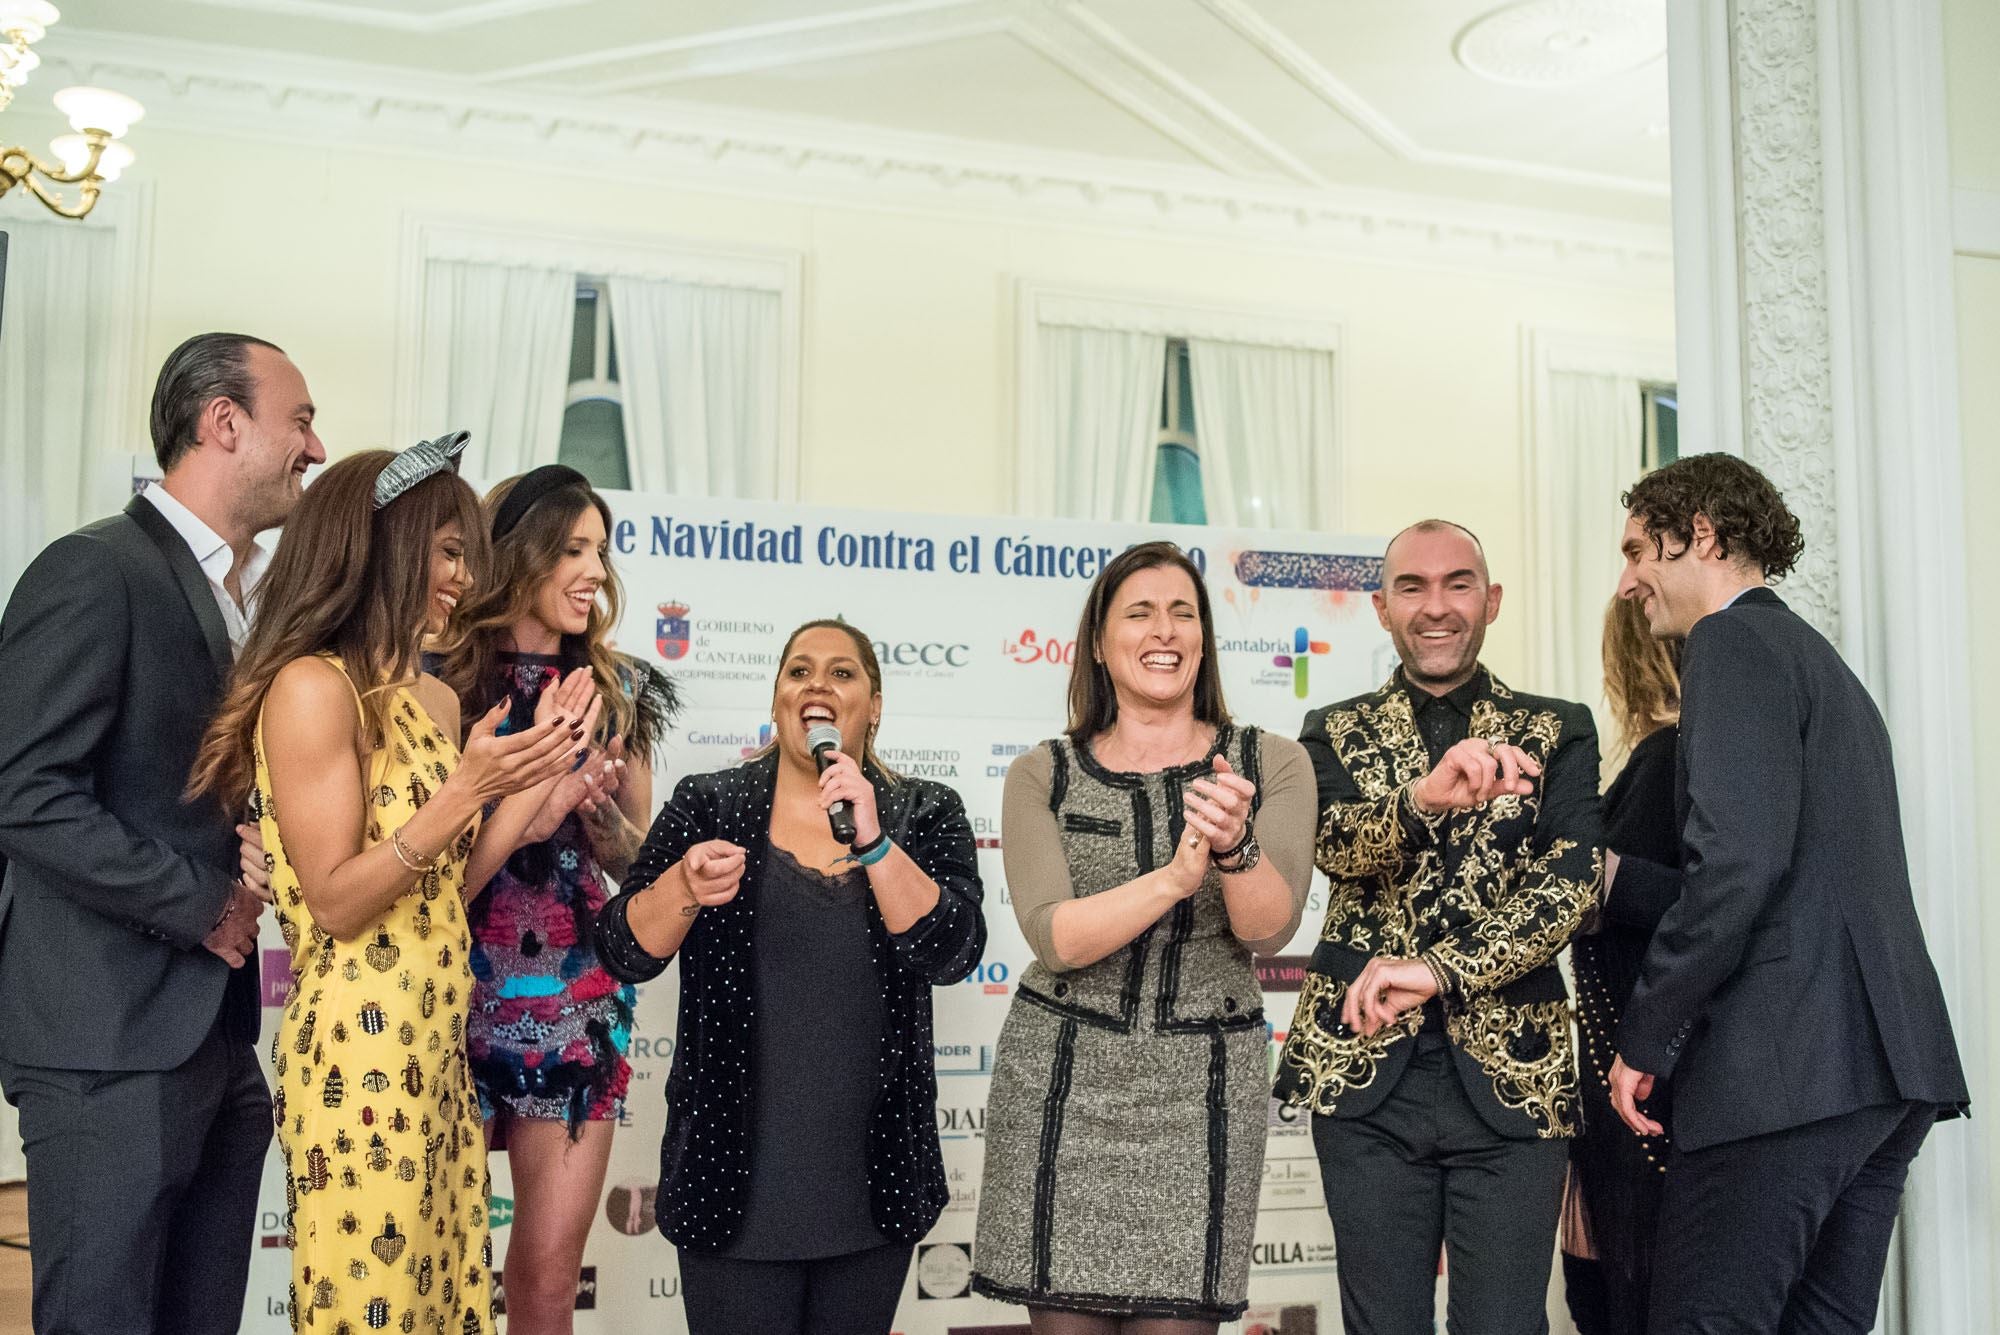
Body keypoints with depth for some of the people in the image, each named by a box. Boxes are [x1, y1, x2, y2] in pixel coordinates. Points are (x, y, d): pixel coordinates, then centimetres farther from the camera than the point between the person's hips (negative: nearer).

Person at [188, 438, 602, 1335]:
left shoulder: (436, 701, 12)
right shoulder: (312, 685, -10)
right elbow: (335, 903, -13)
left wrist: (535, 775, 6)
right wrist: (466, 790, -19)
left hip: (437, 1050, 8)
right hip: (361, 1051, -8)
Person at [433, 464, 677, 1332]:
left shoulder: (619, 692, 7)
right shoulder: (442, 679, -1)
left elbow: (641, 861, 10)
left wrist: (597, 806, -8)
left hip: (578, 1005, 2)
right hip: (457, 995, -2)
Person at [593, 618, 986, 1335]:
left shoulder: (925, 815, 3)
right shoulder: (707, 805, 2)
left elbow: (951, 952, -11)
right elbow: (623, 953, -2)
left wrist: (872, 843, -22)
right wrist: (683, 887, -22)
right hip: (736, 1178, -1)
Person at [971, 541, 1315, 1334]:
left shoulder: (1271, 765, 3)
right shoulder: (1044, 775, 2)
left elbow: (1269, 928, -8)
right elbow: (1056, 938, -11)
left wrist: (1235, 845, -29)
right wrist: (1174, 878, -26)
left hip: (1203, 1089, 0)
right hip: (1061, 1081, 0)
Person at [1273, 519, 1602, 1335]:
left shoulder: (1557, 732, 6)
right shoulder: (1337, 733, 8)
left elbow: (1571, 883, -6)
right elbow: (1335, 846, -12)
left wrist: (1438, 970, -17)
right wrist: (1425, 796, -33)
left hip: (1511, 1074, -1)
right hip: (1365, 1072, 1)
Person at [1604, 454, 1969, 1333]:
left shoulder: (1734, 641, -6)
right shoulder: (1826, 664, 24)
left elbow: (1736, 861, -18)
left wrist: (1644, 1038, -11)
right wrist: (1618, 879, 22)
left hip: (1788, 1064, -10)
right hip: (1890, 1062, 10)